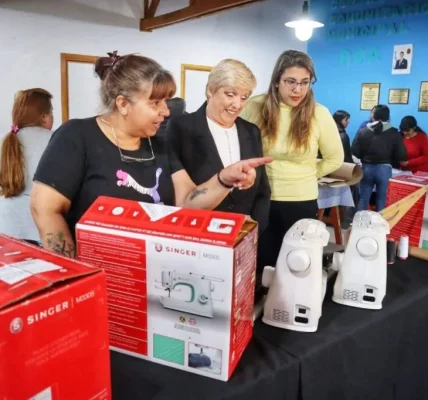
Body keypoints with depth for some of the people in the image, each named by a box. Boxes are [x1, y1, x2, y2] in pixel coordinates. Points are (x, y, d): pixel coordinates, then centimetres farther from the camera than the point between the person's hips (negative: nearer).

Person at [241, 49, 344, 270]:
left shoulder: (319, 114, -6)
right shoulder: (255, 107, -7)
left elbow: (335, 158, 7)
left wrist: (305, 175, 5)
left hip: (301, 203, 0)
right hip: (260, 200, 0)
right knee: (261, 263, 12)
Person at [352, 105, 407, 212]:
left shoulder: (363, 131, -1)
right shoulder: (394, 133, -4)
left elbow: (354, 150, -3)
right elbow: (401, 155, -6)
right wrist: (391, 162, 13)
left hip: (366, 168, 1)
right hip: (384, 169, -1)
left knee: (363, 199, 10)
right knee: (382, 201, 8)